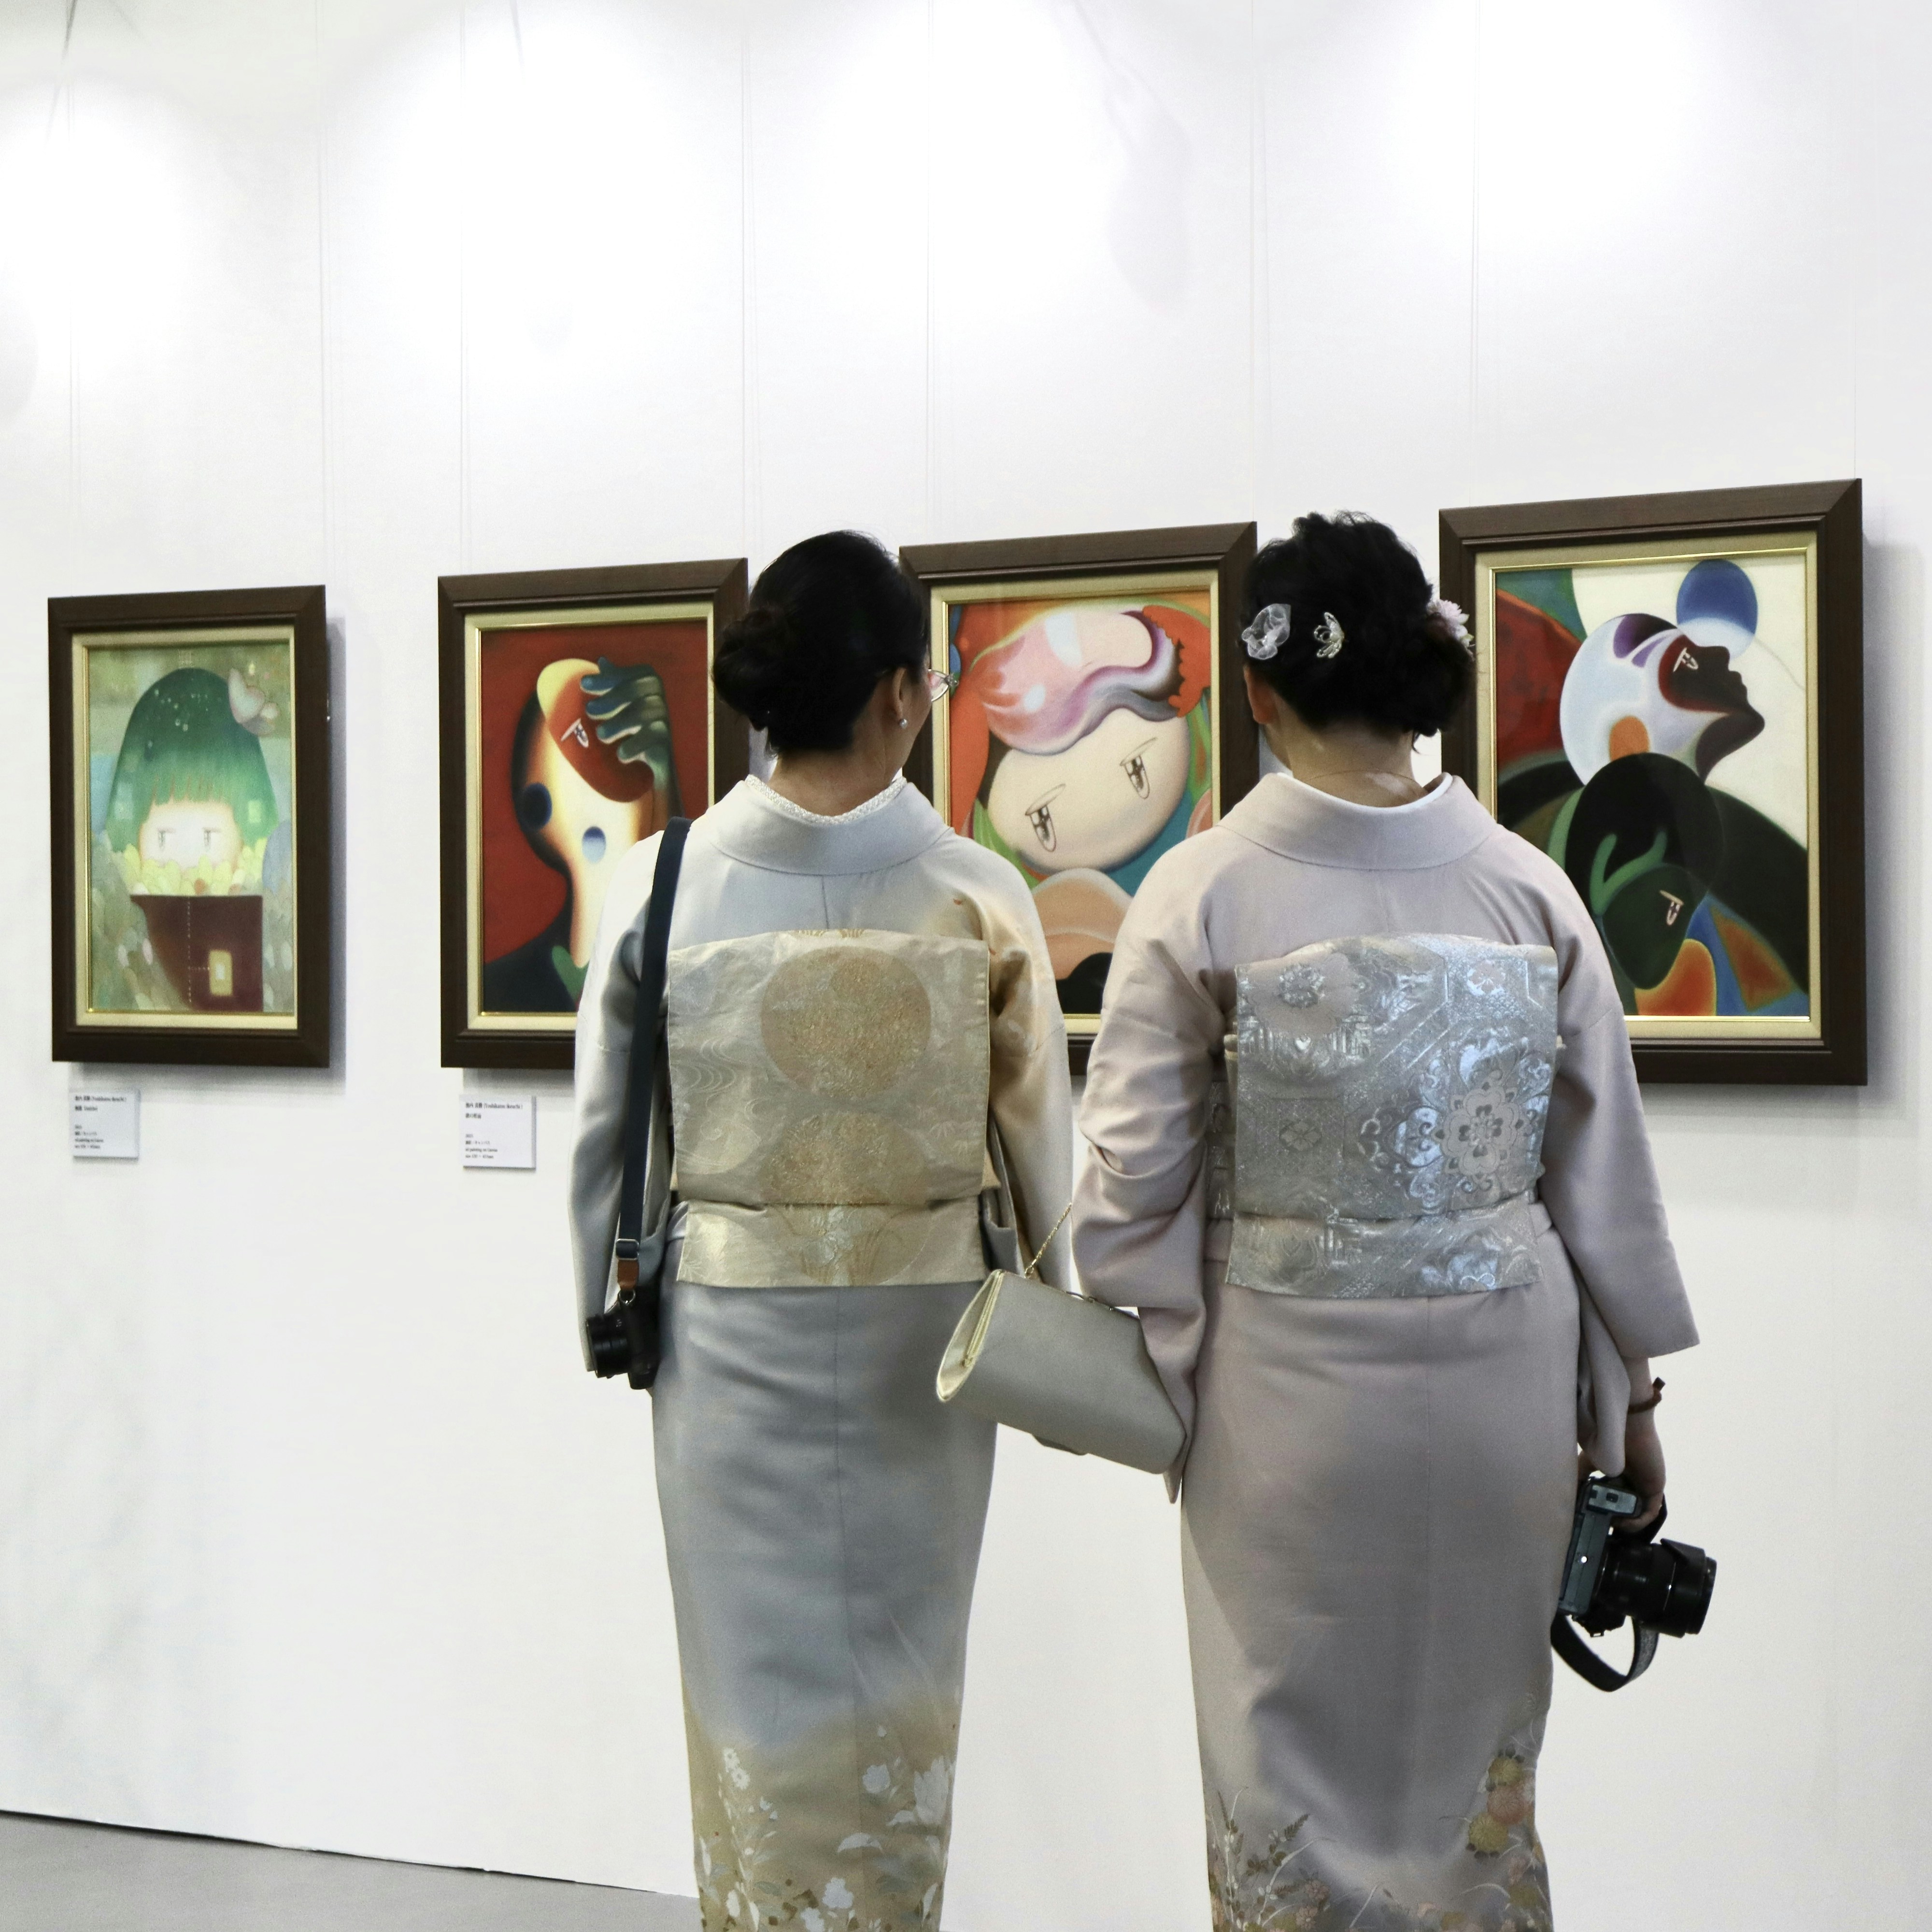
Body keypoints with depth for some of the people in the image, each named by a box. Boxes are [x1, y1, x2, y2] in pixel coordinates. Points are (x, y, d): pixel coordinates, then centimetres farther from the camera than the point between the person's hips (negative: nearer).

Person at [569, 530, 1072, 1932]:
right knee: (898, 1676, 14)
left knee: (761, 1676, 12)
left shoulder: (666, 883, -9)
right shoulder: (980, 894, -10)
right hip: (921, 1331, 0)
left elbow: (604, 1132, -1)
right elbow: (1041, 1133, -2)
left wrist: (608, 1305, 13)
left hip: (732, 1334, 0)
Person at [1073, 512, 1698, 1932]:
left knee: (1290, 1756, 12)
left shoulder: (1203, 894, -12)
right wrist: (1633, 1391, 12)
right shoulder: (1530, 889, -5)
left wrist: (1144, 1367, 7)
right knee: (1474, 1754, 17)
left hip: (1288, 1380, -2)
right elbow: (1605, 1168, 1)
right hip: (1499, 1374, 2)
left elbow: (1136, 1175, -7)